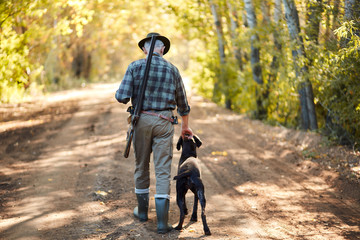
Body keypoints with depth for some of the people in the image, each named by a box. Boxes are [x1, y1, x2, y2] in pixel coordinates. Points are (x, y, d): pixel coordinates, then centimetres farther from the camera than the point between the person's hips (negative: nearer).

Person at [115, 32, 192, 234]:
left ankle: (142, 210, 31)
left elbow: (122, 97, -11)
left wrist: (129, 96, 14)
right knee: (163, 171, -1)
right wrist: (185, 126, 28)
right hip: (164, 122, 0)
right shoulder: (172, 70, 3)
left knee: (141, 166, 17)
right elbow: (182, 103, 13)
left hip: (141, 120, 0)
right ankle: (162, 220, -7)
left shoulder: (135, 67, -4)